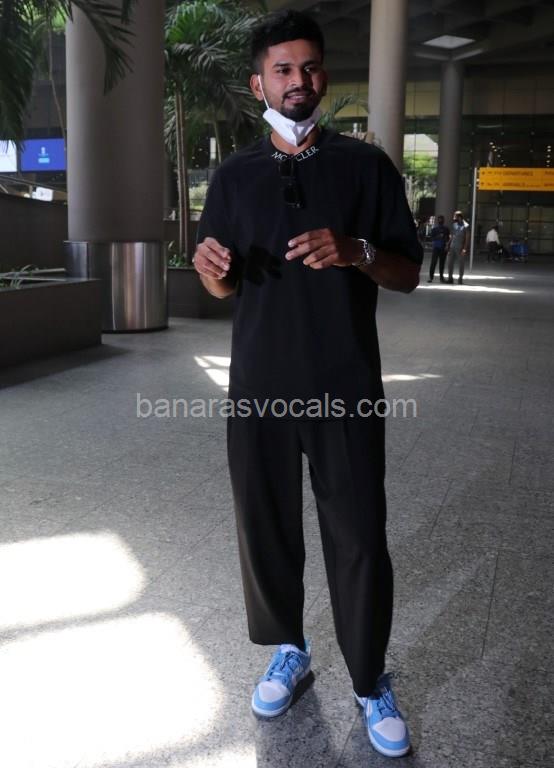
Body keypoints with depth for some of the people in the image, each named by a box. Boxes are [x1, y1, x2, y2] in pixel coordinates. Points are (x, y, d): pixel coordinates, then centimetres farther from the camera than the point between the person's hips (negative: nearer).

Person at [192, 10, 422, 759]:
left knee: (359, 539, 1)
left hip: (346, 389, -2)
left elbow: (409, 273, 2)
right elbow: (222, 288, 11)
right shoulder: (233, 176, 8)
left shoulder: (367, 165, 3)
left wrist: (356, 252, -19)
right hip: (258, 388, 2)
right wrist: (212, 266, -13)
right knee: (265, 528, 10)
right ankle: (288, 650, 33)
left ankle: (371, 681, 21)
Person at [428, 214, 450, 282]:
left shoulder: (446, 229, 10)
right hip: (436, 248, -2)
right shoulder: (434, 229, 5)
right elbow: (432, 238, 0)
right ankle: (431, 277, -7)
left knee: (442, 263, 4)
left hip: (443, 248, 2)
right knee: (433, 263, -9)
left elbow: (449, 238, 12)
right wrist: (438, 237, -16)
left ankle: (441, 277, 11)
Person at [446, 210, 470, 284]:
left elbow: (467, 238, -10)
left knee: (461, 264, 2)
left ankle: (460, 278, 10)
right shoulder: (454, 224, 11)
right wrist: (448, 245, 11)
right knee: (450, 263, 4)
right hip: (452, 247, 6)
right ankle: (450, 278, 12)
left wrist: (465, 249, -16)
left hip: (460, 248, -6)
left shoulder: (466, 226, -8)